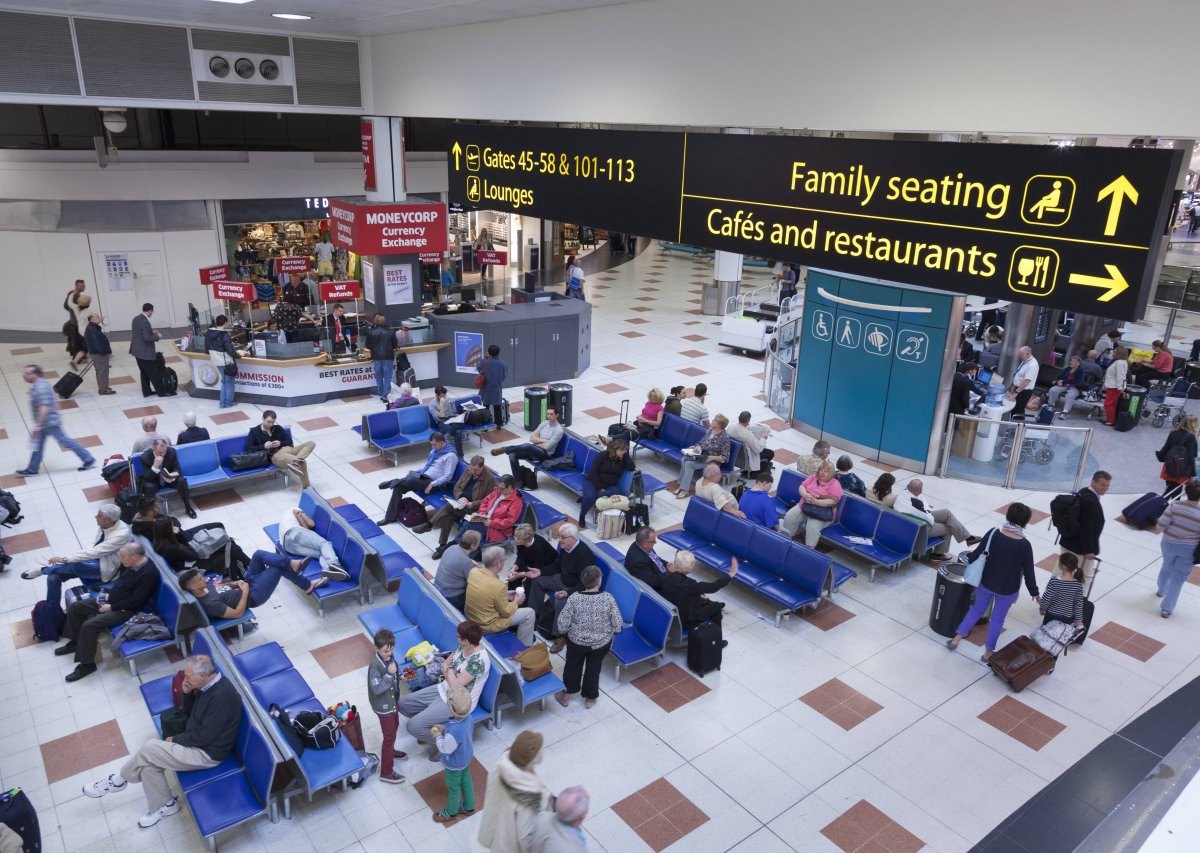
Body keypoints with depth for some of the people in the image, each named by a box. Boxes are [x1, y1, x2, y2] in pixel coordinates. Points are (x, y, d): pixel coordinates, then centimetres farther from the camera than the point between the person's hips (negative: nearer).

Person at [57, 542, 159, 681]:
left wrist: (111, 607, -20)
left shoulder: (148, 573, -29)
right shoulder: (130, 564, -1)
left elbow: (136, 601, -27)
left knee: (89, 625, -24)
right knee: (74, 607, 10)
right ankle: (75, 642, 28)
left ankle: (87, 664, -9)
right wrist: (108, 594, 1)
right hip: (111, 600, 10)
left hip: (126, 610, -10)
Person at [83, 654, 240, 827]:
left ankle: (118, 780, 16)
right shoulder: (208, 684, -1)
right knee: (149, 762, -2)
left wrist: (175, 740, -10)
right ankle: (165, 805, 15)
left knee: (149, 749, -11)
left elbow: (204, 737, -25)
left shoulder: (222, 696, -31)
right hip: (196, 741, 9)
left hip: (207, 752, -9)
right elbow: (189, 712, 13)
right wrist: (187, 693, -7)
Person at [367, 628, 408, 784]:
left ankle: (390, 751, 56)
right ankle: (386, 772, 18)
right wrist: (389, 674, -38)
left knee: (394, 726, 29)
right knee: (389, 736, 3)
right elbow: (377, 689, -32)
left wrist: (400, 676, -5)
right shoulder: (375, 665, -32)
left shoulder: (389, 656, -7)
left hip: (392, 700, 8)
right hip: (383, 705, -8)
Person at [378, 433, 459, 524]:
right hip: (422, 476, 9)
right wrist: (411, 473, 12)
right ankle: (391, 516, -5)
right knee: (398, 487, -9)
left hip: (433, 483, -9)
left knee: (410, 481, -32)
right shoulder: (434, 451, 14)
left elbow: (447, 477, -18)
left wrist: (432, 485, -23)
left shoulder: (450, 456, -13)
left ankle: (392, 482, -2)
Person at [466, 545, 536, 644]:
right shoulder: (498, 586, -31)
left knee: (505, 599, 28)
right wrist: (516, 602, 2)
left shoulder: (473, 571, -12)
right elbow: (506, 612, -16)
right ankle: (523, 648, 20)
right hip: (487, 626, -7)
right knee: (529, 613, 5)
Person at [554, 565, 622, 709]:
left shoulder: (574, 598, -23)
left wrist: (563, 633, 5)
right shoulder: (608, 598, -22)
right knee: (594, 668, 24)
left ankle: (566, 695, 40)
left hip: (577, 641, 0)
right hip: (601, 643, 0)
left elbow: (562, 624, -17)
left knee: (573, 666, 26)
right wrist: (608, 632, 7)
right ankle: (590, 698, 40)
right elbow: (618, 624, -14)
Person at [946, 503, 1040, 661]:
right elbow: (1028, 572, -13)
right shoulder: (1025, 545, -22)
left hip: (986, 583, 2)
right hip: (1008, 590, -2)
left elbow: (976, 555, -9)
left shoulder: (993, 534, -18)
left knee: (977, 609, 24)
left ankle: (956, 639, 27)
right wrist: (1034, 593, 3)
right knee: (998, 619, 18)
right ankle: (988, 652, 31)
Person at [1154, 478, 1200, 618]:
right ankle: (1166, 609, 14)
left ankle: (1161, 590, 54)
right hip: (1189, 549, -2)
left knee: (1167, 567, 30)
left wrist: (1160, 530, 7)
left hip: (1169, 543, 2)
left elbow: (1161, 525, -15)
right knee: (1178, 578, 10)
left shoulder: (1175, 505, -18)